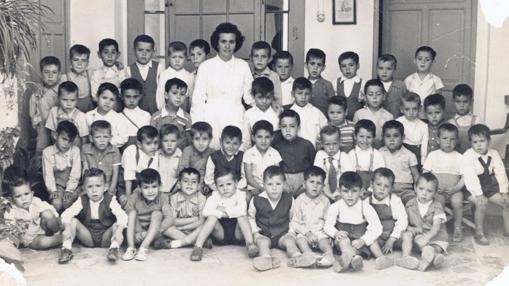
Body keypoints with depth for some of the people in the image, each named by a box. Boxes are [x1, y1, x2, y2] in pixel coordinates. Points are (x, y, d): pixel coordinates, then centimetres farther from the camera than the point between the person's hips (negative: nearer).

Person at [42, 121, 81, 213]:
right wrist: (53, 190, -22)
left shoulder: (75, 151, -3)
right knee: (57, 203, -28)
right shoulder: (47, 152, -2)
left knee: (67, 202, -30)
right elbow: (48, 174, -9)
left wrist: (69, 190, -20)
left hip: (71, 185, 0)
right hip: (57, 185, 0)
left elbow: (75, 174, -9)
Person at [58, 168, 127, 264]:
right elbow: (66, 214, -16)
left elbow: (122, 216, -24)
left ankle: (114, 248, -41)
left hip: (105, 238, -2)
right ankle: (67, 248, -26)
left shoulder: (110, 200, -9)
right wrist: (67, 229, -37)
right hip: (88, 237, 2)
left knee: (117, 225, -27)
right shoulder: (82, 201, -3)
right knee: (73, 221, -16)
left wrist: (118, 232, -43)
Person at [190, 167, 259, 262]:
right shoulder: (214, 197, 6)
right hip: (220, 235, 1)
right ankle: (198, 246, -37)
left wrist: (224, 210, -12)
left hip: (237, 234, -1)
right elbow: (206, 212, -13)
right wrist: (221, 213, -16)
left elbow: (242, 211, -20)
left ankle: (250, 243, -41)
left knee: (242, 217, -28)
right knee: (212, 217, -27)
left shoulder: (240, 195, 2)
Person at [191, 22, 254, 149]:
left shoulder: (243, 66, 9)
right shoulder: (206, 66, 5)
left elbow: (249, 96, 9)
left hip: (236, 120, 1)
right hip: (212, 119, -1)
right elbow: (198, 99, 5)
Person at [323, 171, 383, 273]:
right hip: (343, 239, -1)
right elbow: (328, 225, -3)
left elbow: (376, 228, -12)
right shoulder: (335, 207, -2)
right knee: (342, 239, -34)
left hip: (358, 241, 1)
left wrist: (362, 240, -26)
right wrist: (336, 233, -26)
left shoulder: (366, 207, -6)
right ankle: (354, 258, -60)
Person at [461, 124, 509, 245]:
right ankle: (479, 234, -18)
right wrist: (478, 194, -30)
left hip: (490, 186, 6)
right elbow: (470, 177, -24)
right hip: (473, 188, -6)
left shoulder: (494, 154, 0)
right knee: (482, 203, -31)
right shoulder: (468, 155, -16)